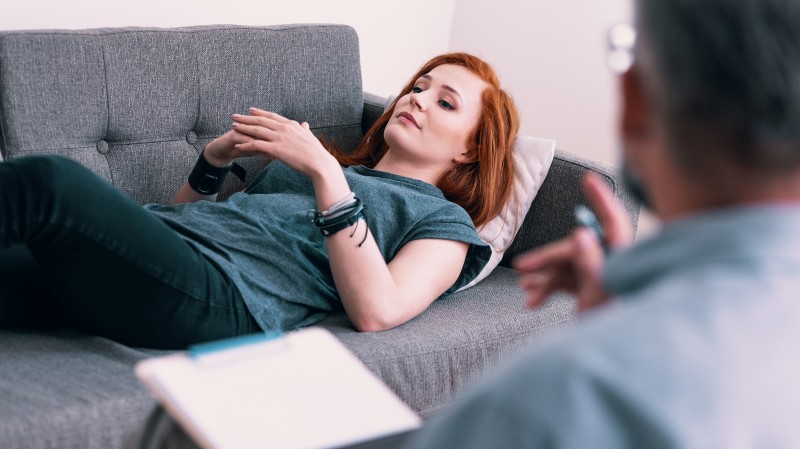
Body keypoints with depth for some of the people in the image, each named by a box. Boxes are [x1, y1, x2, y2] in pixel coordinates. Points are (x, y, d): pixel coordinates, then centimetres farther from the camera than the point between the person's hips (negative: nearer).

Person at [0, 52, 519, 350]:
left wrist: (326, 174, -9)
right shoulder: (317, 162, 35)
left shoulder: (445, 221, 16)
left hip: (225, 293, -7)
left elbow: (376, 312, -7)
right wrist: (217, 157, 15)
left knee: (45, 182, -29)